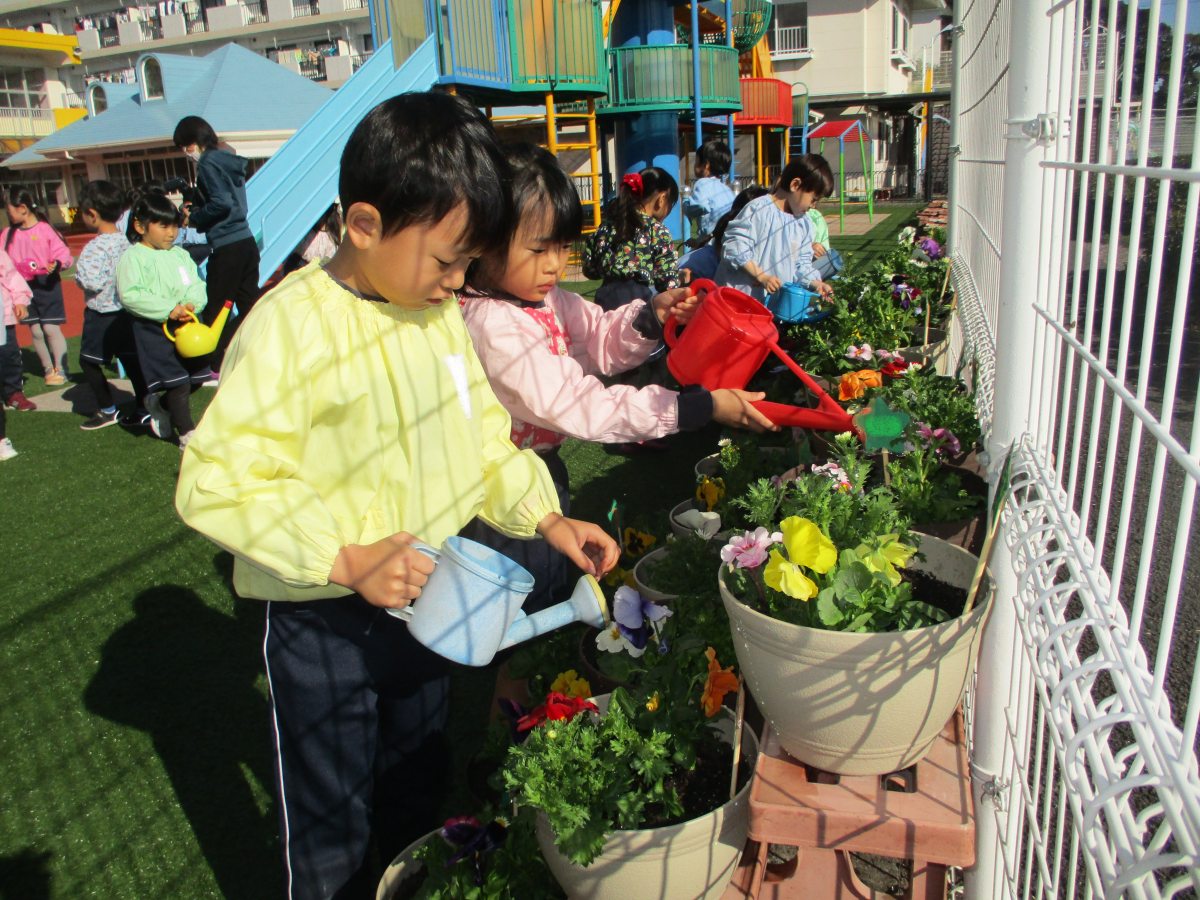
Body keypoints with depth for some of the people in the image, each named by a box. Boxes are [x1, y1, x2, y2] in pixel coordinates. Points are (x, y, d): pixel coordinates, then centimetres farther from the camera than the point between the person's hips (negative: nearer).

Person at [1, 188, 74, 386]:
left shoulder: (44, 229, -9)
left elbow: (62, 252, -11)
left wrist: (57, 264, -29)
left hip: (47, 284, -5)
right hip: (24, 287, 5)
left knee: (50, 328, -3)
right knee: (35, 331, 7)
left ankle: (60, 369, 8)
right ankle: (48, 369, 19)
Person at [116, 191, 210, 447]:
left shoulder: (179, 254, 11)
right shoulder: (133, 257, -8)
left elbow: (197, 285, 7)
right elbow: (130, 295, -17)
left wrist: (192, 304, -16)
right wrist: (169, 310, -22)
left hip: (188, 324, 7)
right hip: (154, 329, -6)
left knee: (195, 377, 13)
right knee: (178, 383, -7)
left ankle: (159, 404, 38)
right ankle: (187, 434, 6)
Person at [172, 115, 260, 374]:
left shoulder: (208, 164, -8)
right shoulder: (227, 161, 16)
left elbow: (221, 203, -19)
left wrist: (193, 219, -5)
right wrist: (196, 209, 14)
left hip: (227, 247, -8)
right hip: (246, 241, 8)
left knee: (215, 309, 1)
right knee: (249, 304, 12)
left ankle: (217, 365, 7)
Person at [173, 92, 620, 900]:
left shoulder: (438, 310, 0)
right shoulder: (291, 326, -23)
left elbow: (481, 432, 8)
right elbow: (217, 481, -25)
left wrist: (545, 517, -3)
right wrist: (347, 559, -31)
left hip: (425, 598, 7)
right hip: (325, 623, -6)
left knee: (418, 788, 29)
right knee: (333, 831, 16)